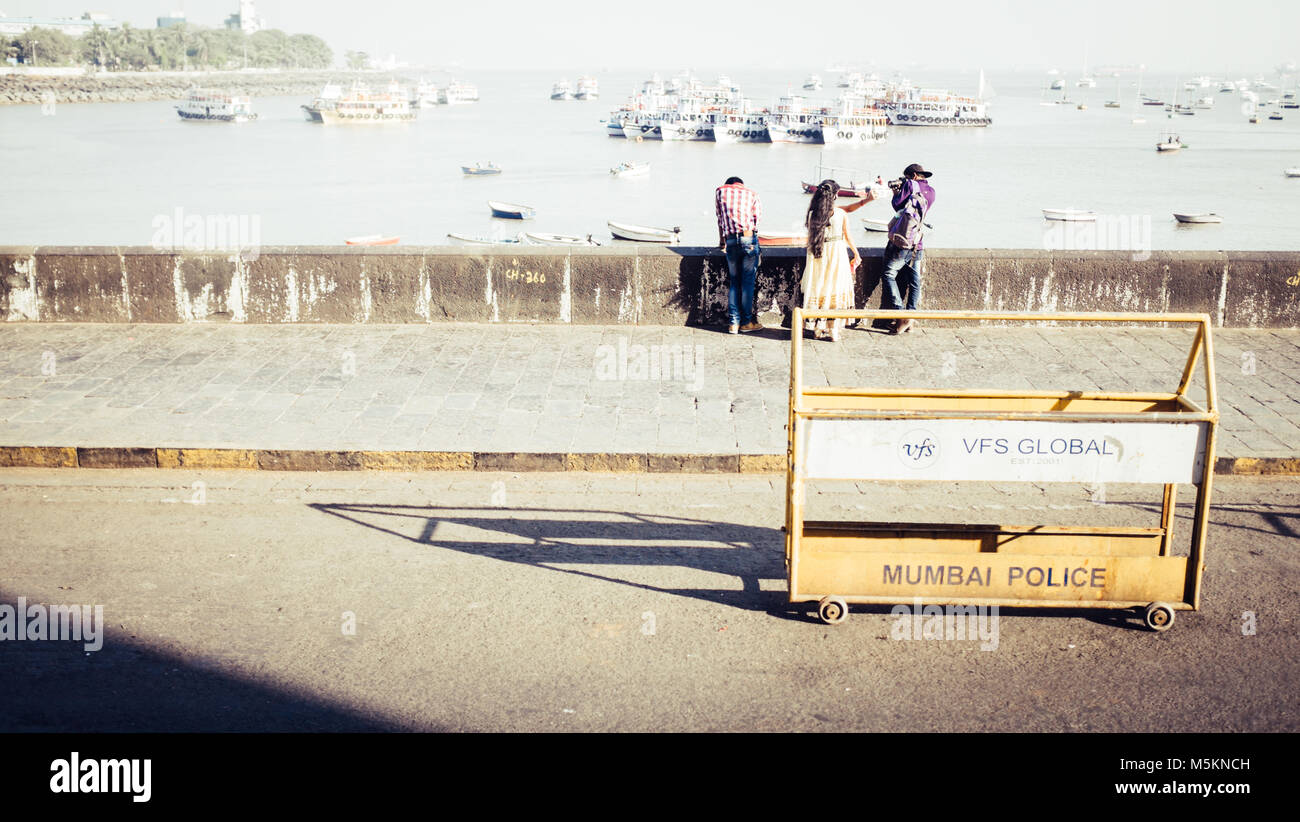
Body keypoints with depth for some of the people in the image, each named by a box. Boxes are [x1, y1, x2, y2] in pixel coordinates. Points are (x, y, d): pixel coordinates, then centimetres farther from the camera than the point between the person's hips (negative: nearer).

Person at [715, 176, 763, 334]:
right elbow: (758, 218, 8)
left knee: (734, 281, 10)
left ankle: (733, 322, 6)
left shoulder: (720, 191, 16)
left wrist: (722, 242, 29)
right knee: (748, 281, 5)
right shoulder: (752, 194, 14)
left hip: (730, 240, 1)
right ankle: (746, 322, 9)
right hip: (749, 238, -1)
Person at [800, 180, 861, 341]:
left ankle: (819, 329, 14)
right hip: (837, 254, -2)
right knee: (836, 290, 3)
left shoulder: (812, 214, -4)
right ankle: (834, 330, 3)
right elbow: (848, 237, 0)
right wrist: (857, 255, 13)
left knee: (818, 288, 10)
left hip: (817, 255, 2)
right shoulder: (842, 214, -8)